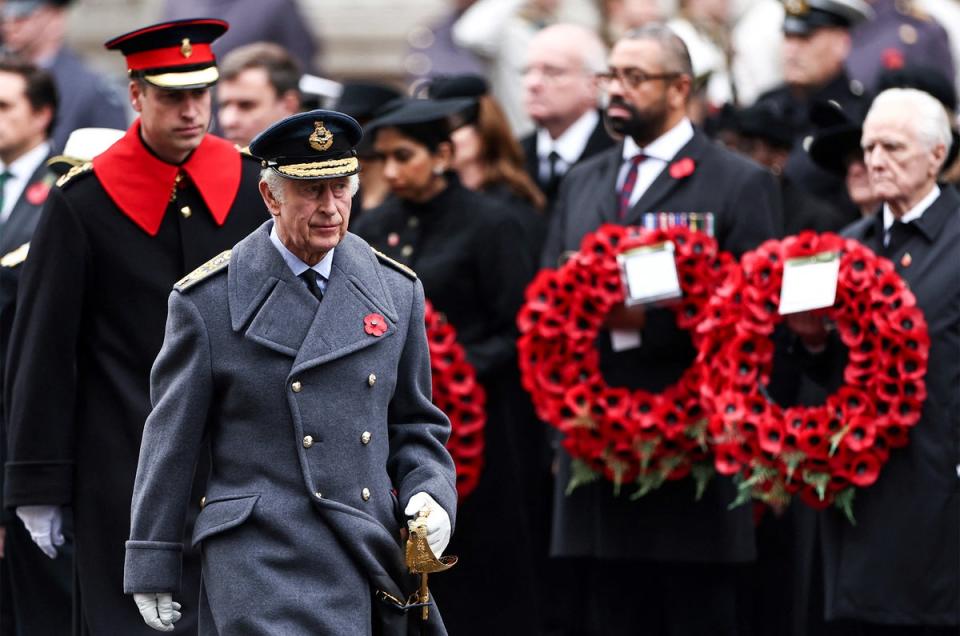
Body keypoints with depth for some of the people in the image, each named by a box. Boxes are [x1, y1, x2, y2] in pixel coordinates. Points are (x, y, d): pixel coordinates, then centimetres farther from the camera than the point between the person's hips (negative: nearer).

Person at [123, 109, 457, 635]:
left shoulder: (395, 291, 10)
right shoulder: (208, 300, -2)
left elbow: (416, 426, 18)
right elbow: (170, 440, 2)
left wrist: (430, 496, -2)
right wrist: (153, 569, 3)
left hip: (373, 551, 5)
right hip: (262, 564, -5)